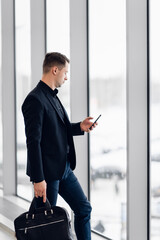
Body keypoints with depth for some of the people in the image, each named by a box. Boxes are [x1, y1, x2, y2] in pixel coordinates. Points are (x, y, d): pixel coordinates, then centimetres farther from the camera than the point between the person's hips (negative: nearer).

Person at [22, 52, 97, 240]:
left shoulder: (52, 97, 13)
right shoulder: (35, 100, -18)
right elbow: (33, 141, -22)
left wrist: (79, 127, 5)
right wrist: (38, 179, -24)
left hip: (64, 168, 9)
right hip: (47, 172, -9)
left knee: (84, 209, 13)